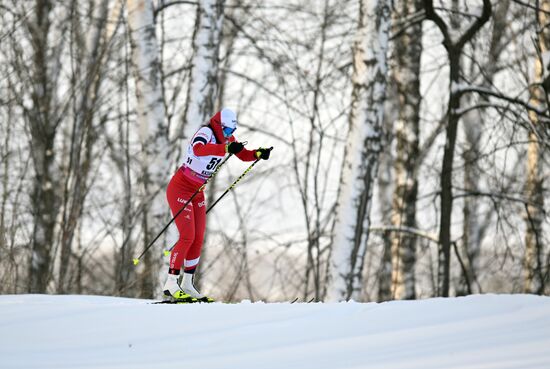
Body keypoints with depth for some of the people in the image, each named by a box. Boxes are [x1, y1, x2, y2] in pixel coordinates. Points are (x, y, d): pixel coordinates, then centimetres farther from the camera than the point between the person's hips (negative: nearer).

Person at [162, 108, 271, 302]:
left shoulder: (226, 138, 4)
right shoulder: (206, 132, -22)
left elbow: (243, 155, 14)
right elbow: (198, 150, -45)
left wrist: (258, 154, -7)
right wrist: (227, 148, -53)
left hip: (197, 193, 9)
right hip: (179, 189, -9)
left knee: (198, 240, 5)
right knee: (188, 237, -16)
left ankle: (187, 285, 14)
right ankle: (170, 285, -13)